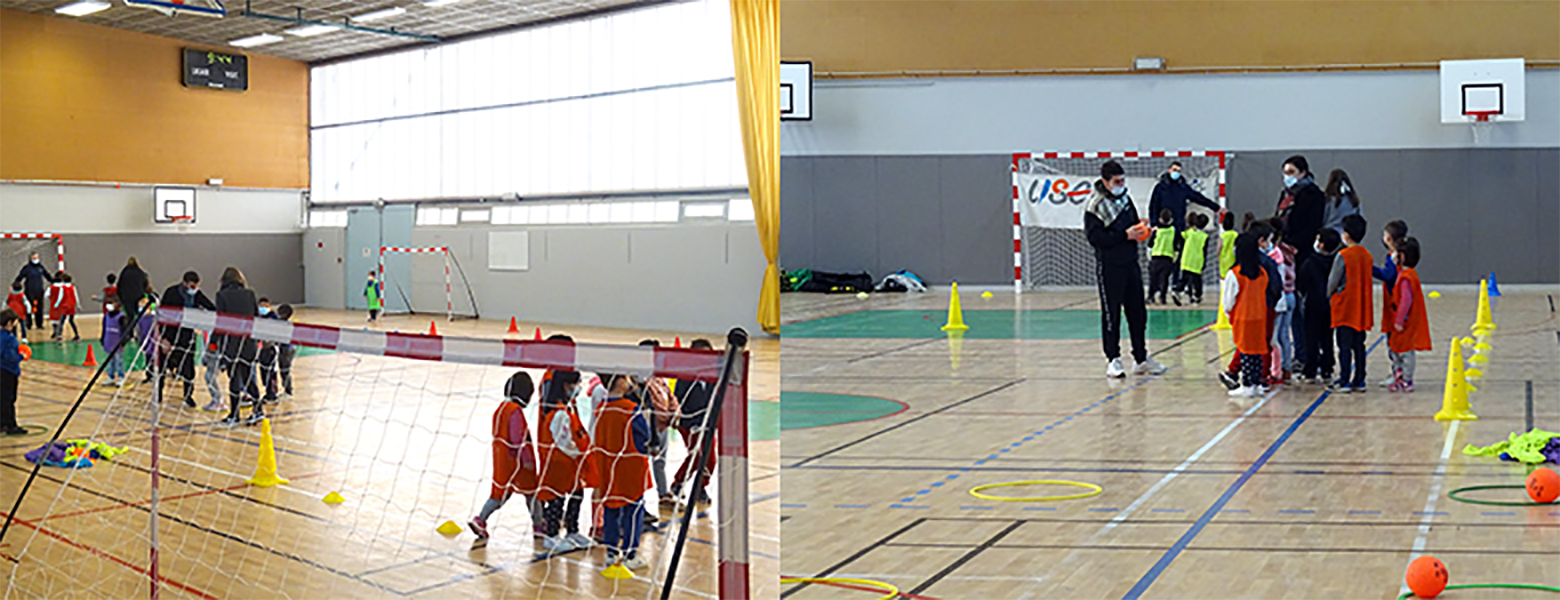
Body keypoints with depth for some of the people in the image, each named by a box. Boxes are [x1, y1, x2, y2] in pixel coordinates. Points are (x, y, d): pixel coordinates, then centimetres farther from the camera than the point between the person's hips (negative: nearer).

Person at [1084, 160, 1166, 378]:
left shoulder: (1125, 198, 11)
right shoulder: (1094, 206, -11)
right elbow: (1095, 237, -18)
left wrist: (1141, 231, -1)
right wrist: (1125, 235, -22)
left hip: (1131, 264, 7)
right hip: (1109, 267, -7)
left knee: (1138, 313, 11)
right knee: (1111, 315, 1)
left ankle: (1141, 358, 21)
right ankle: (1113, 360, 10)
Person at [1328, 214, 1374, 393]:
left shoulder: (1343, 255, -14)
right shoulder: (1367, 255, 6)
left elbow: (1333, 281, -9)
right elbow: (1366, 280, 13)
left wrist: (1329, 296, 8)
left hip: (1344, 307, -6)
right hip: (1362, 308, 6)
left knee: (1345, 346, -3)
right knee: (1359, 345, 10)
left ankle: (1344, 382, -2)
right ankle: (1359, 381, 12)